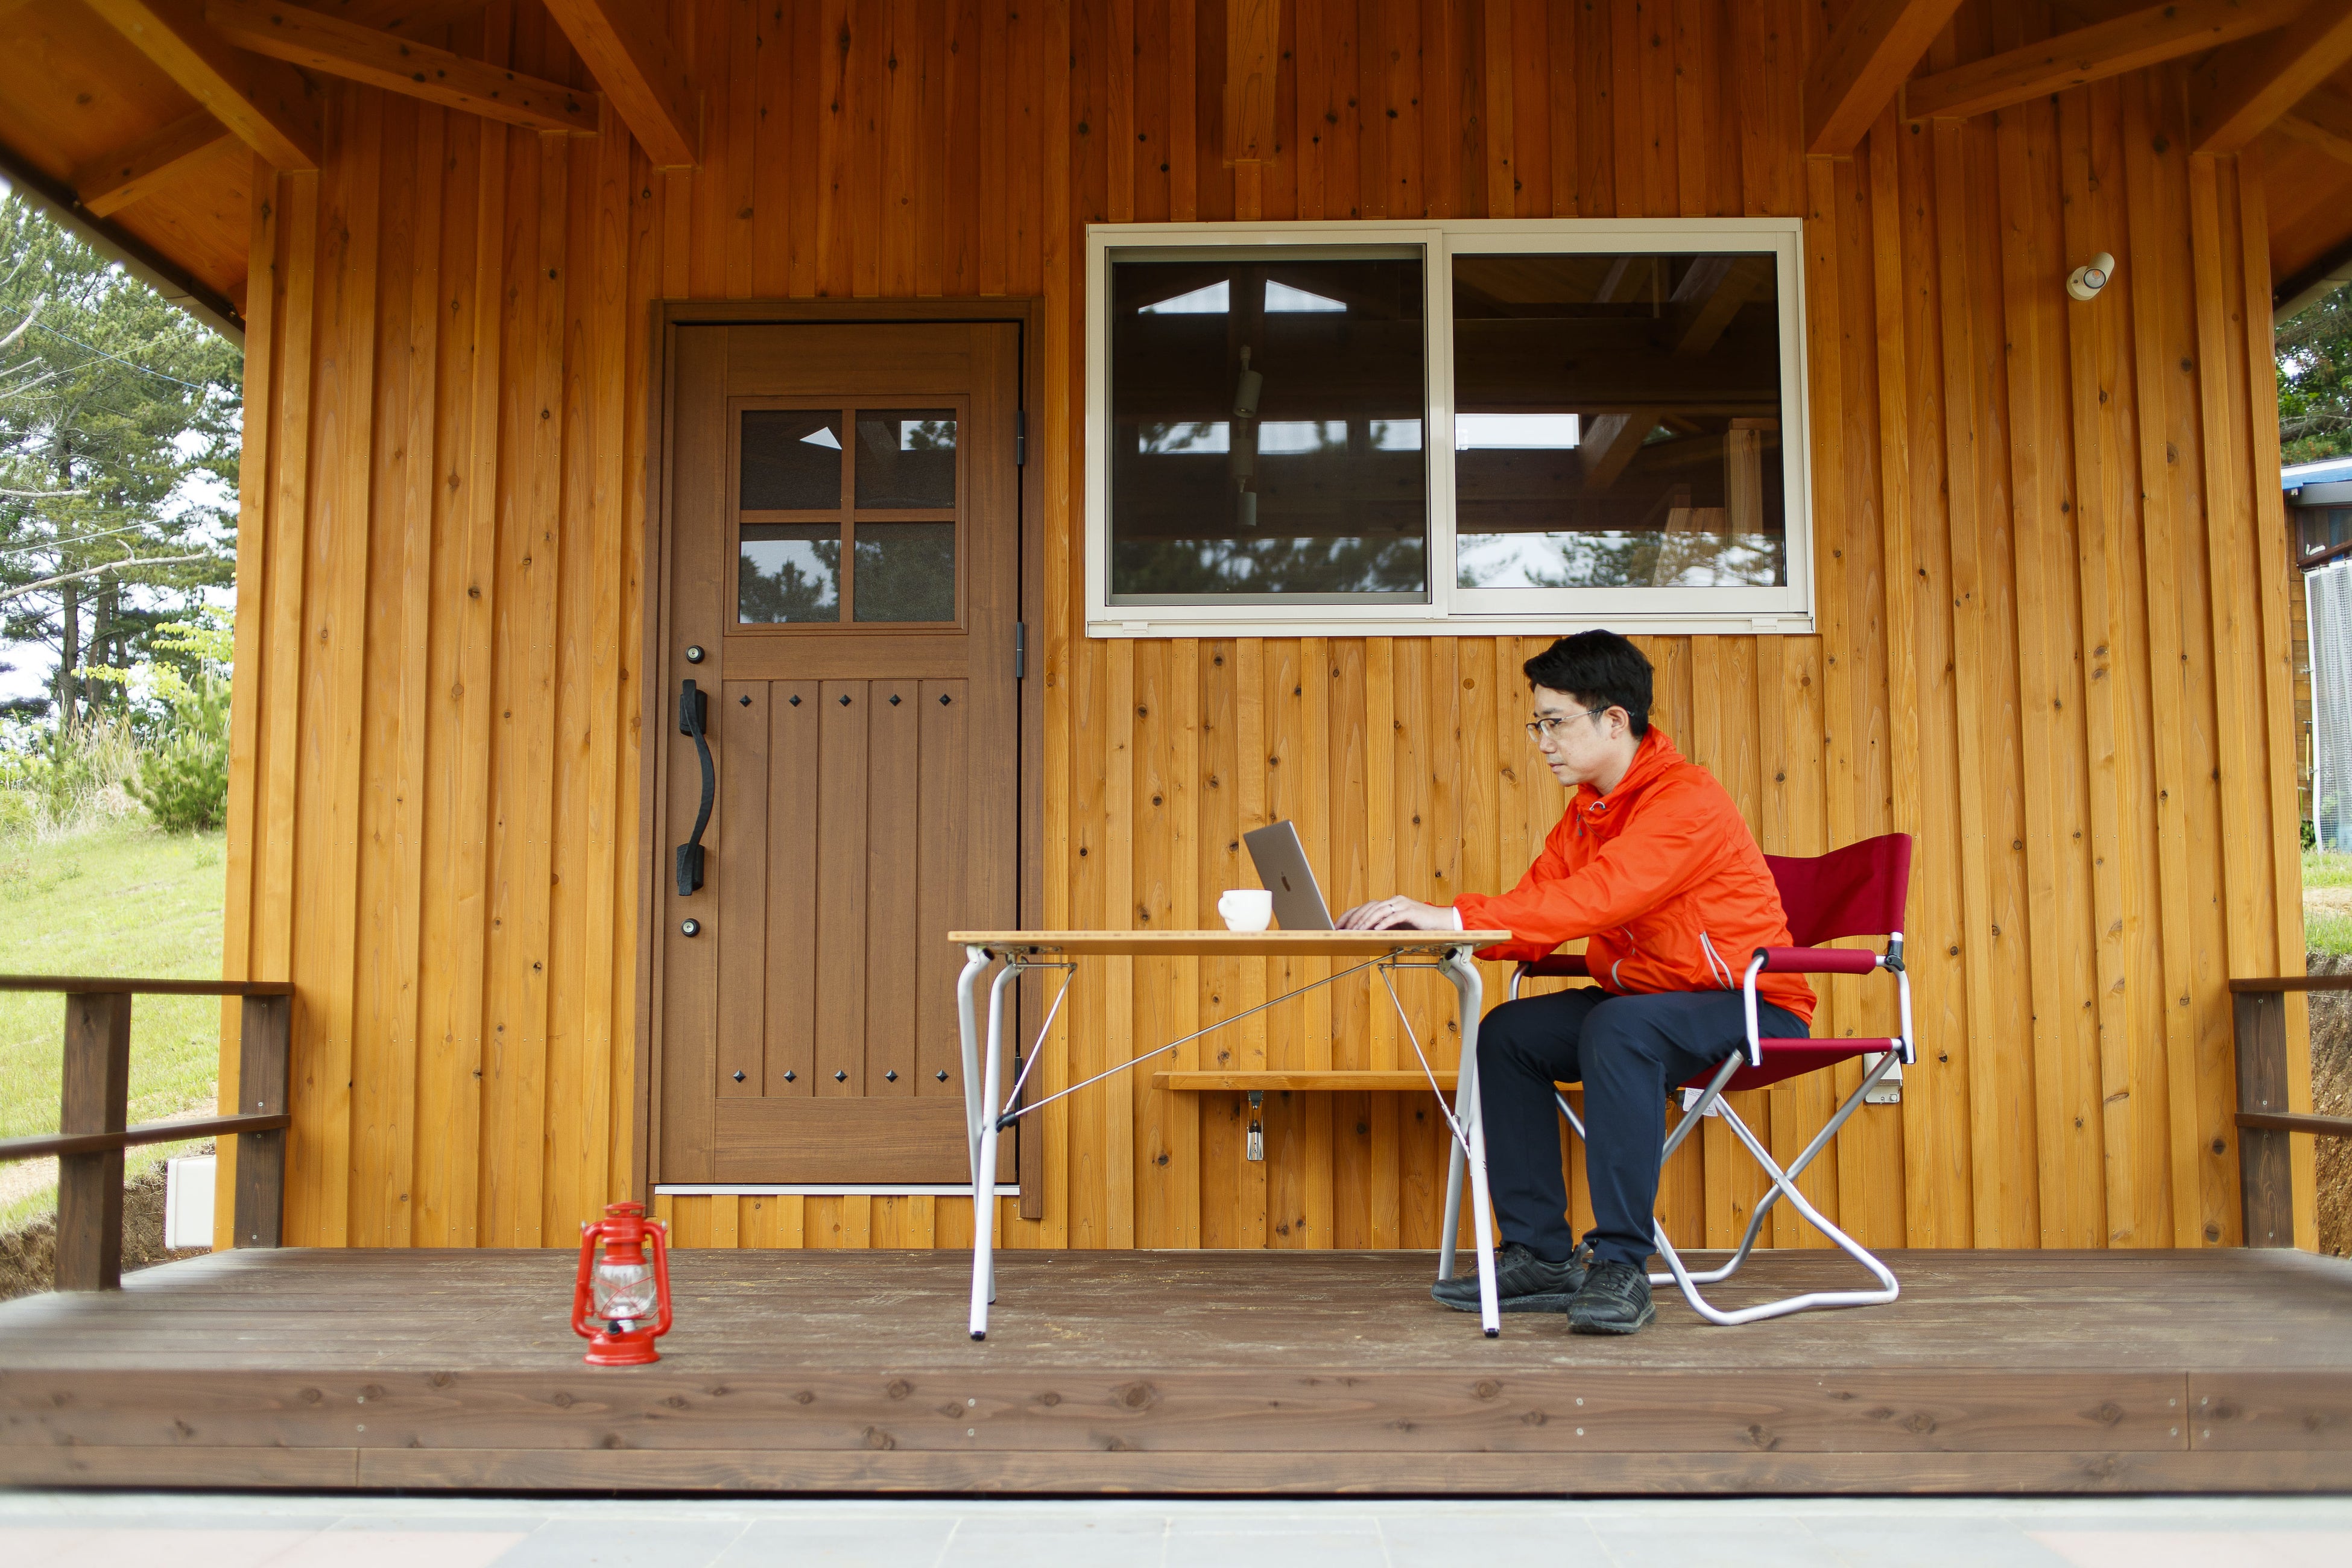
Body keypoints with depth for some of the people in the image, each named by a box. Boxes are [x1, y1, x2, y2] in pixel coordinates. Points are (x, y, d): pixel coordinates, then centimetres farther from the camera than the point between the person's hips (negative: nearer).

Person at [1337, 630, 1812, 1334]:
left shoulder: (1688, 801, -20)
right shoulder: (1588, 810, 8)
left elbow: (1598, 897, -34)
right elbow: (1536, 913, 0)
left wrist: (1455, 916, -38)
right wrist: (1425, 922, -16)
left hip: (1752, 1008, -9)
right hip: (1646, 1001, 9)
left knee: (1618, 1029, -35)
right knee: (1509, 1034, -5)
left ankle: (1620, 1267, -29)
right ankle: (1539, 1256, -2)